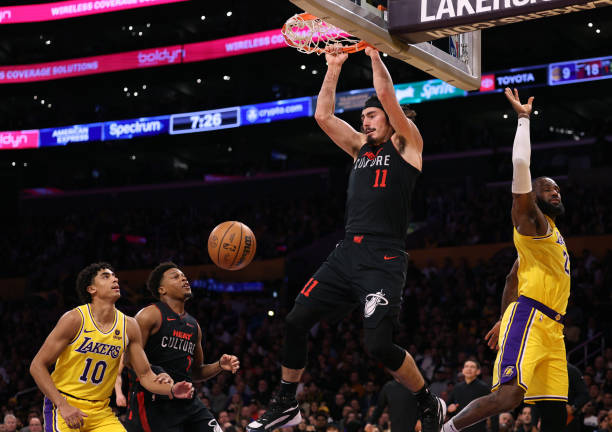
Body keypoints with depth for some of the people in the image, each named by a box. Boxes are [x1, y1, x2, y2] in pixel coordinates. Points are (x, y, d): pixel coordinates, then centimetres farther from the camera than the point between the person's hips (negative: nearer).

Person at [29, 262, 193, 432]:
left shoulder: (129, 326, 1)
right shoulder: (74, 319, -12)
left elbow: (145, 375, 7)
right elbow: (37, 366, -11)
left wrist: (171, 390, -14)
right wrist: (63, 405, -20)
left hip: (100, 411, 5)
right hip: (63, 405, -5)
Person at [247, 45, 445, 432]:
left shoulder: (407, 145, 3)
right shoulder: (361, 147, 20)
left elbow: (387, 95, -8)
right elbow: (323, 115, 16)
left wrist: (374, 52, -1)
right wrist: (334, 67, 15)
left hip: (384, 258, -7)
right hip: (348, 252, 7)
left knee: (379, 344, -17)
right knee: (296, 322, 3)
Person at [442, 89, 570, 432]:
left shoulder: (552, 234, 27)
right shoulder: (532, 222, 1)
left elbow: (513, 277, 30)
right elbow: (521, 165, -13)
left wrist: (504, 320, 26)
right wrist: (524, 119, -6)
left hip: (550, 329, 9)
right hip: (528, 319, -9)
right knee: (508, 396, -26)